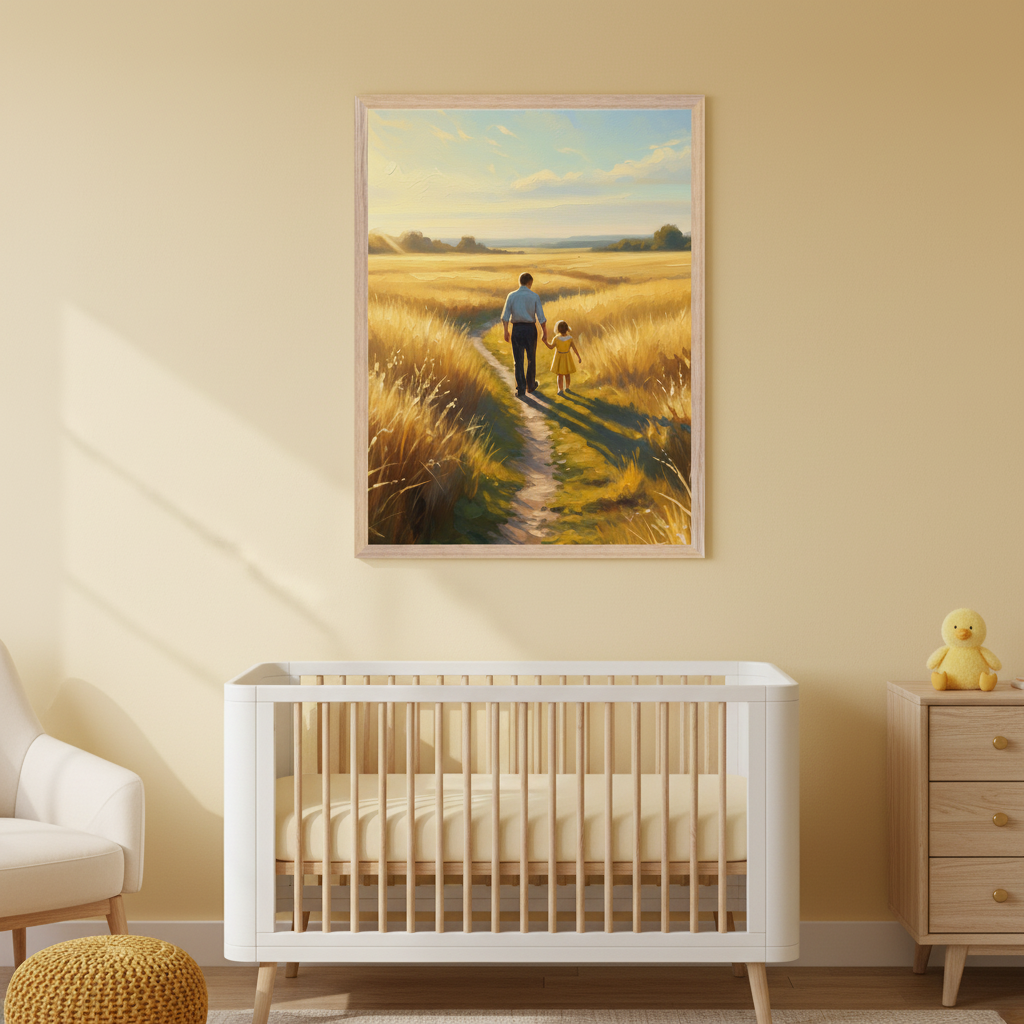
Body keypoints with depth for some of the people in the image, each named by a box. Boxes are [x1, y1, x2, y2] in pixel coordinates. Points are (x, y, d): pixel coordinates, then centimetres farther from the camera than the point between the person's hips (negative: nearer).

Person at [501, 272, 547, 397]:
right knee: (531, 358, 16)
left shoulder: (512, 296, 0)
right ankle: (530, 385, 28)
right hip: (530, 328, 0)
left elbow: (505, 316, -6)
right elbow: (541, 318, -5)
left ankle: (521, 389, -5)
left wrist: (506, 331, -3)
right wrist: (545, 334, 2)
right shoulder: (534, 297, -3)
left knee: (518, 360, 3)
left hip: (517, 329, 0)